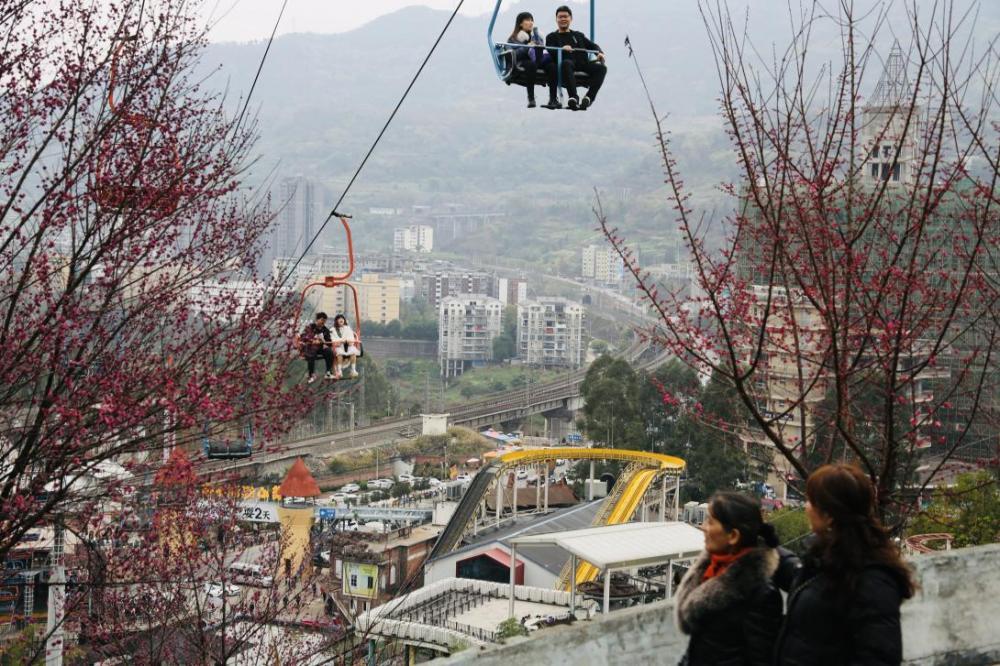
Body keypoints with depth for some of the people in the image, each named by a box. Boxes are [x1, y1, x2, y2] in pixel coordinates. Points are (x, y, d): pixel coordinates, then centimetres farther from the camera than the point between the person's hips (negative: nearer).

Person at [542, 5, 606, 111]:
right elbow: (551, 52, 2)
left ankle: (589, 97, -38)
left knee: (601, 67, -25)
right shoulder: (551, 37, 22)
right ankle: (574, 97, -49)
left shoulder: (579, 35, 33)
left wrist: (599, 53, -3)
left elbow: (593, 46, 20)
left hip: (582, 63, 4)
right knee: (566, 63, -40)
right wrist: (562, 49, -20)